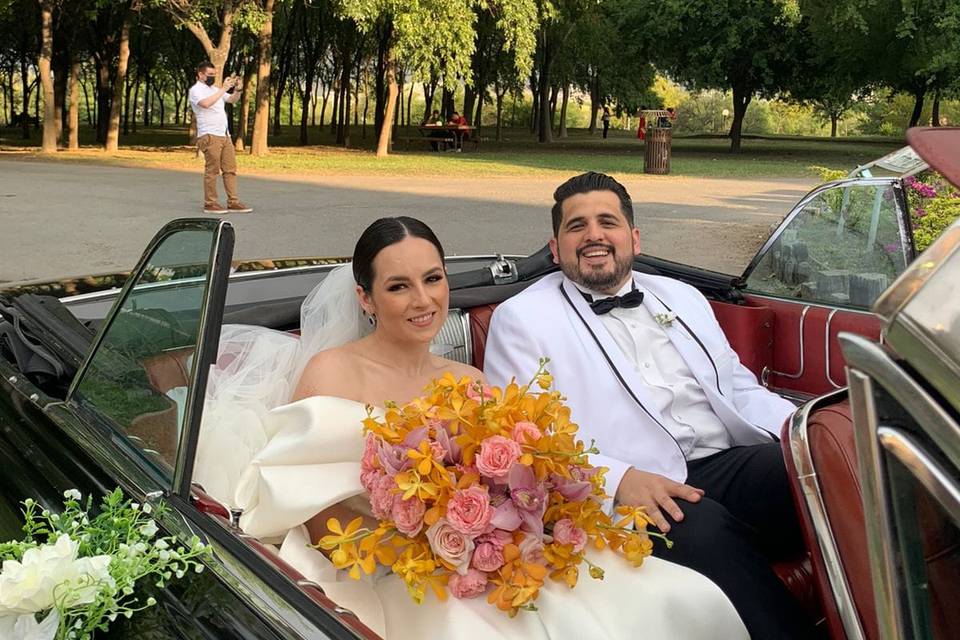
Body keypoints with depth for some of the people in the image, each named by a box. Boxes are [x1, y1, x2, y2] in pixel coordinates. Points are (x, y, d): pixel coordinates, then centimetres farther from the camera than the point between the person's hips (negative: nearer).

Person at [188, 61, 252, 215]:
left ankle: (233, 203, 4)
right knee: (212, 170, -7)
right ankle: (210, 204, -2)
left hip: (224, 135, 8)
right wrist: (223, 89, -20)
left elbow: (232, 100, 27)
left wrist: (237, 90, 6)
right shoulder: (196, 89, -3)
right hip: (209, 136, -8)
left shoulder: (214, 89, 20)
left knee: (230, 169, 3)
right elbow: (206, 103, -23)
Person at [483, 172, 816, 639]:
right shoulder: (521, 318, 6)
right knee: (705, 529, -36)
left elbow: (739, 387, 25)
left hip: (733, 462, 5)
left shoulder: (682, 297, 24)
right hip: (633, 492, -5)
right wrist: (618, 477, -21)